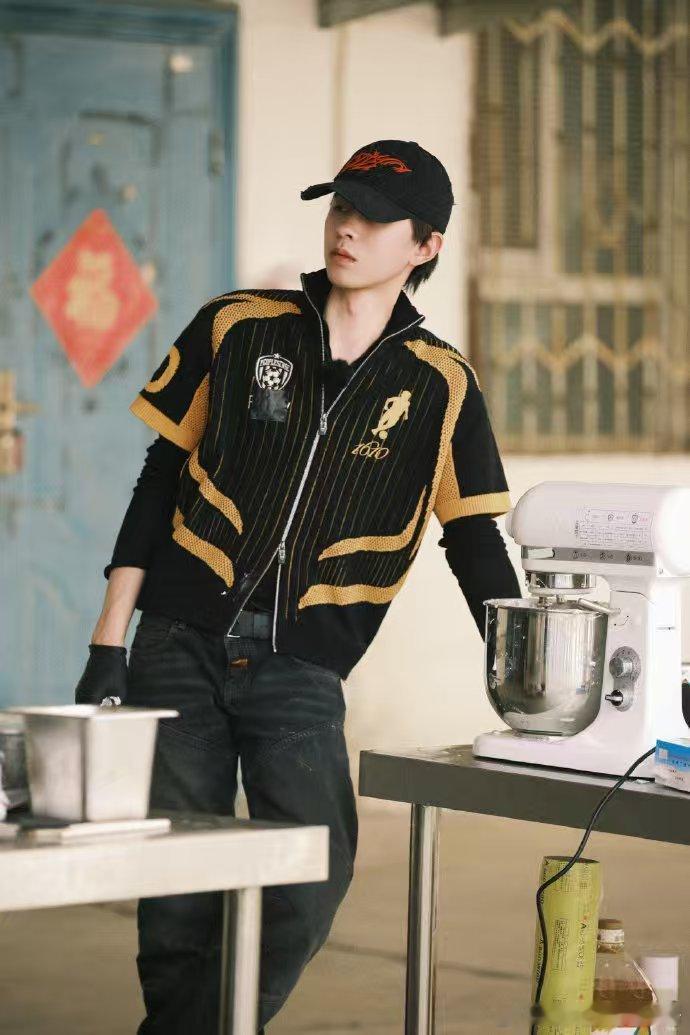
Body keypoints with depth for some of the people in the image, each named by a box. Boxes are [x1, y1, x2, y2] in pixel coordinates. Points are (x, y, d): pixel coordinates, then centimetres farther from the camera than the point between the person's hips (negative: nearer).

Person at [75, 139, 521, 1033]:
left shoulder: (439, 386, 2)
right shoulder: (236, 329, 3)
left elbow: (473, 540, 5)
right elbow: (160, 484, 6)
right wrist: (108, 645, 3)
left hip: (301, 671, 0)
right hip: (180, 648, 0)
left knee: (312, 882, -12)